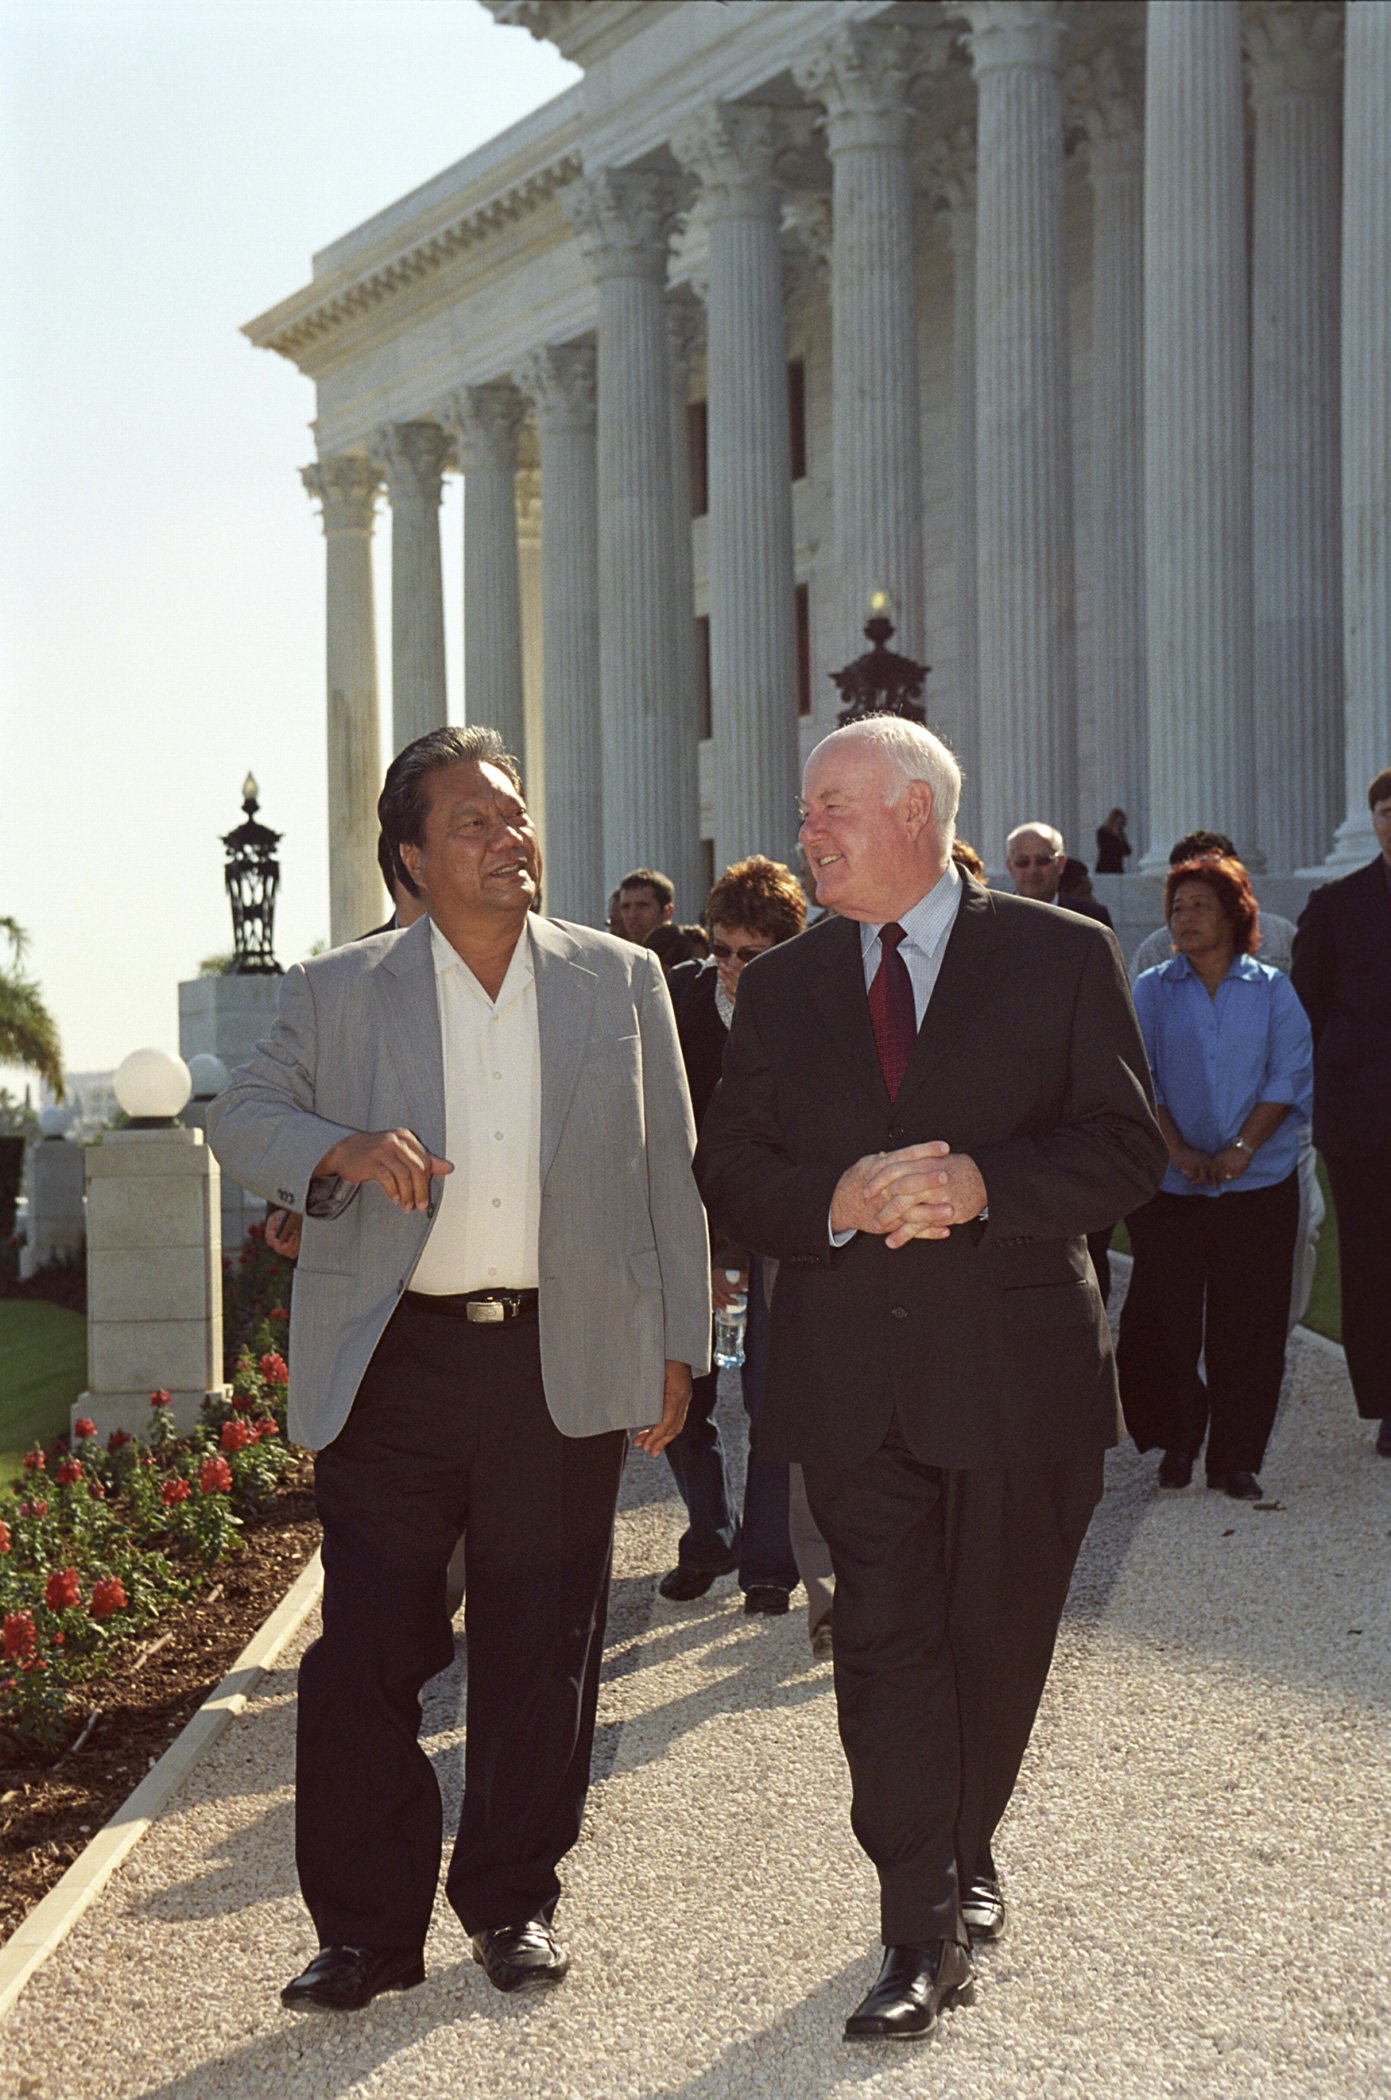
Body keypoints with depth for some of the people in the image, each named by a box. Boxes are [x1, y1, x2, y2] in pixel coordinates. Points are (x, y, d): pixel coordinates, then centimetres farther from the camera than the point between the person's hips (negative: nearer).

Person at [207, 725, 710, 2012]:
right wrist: (342, 1149, -13)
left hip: (563, 1363, 1)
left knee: (541, 1649, 7)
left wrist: (677, 1345, 7)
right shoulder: (338, 996, 5)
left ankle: (514, 1902, 22)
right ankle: (366, 1928, 9)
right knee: (366, 1648, -2)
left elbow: (669, 1172, 11)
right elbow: (241, 1119, 8)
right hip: (392, 1366, -1)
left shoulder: (622, 984, 9)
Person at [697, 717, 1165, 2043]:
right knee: (886, 1645, -5)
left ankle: (964, 1857, 35)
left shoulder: (1063, 958, 0)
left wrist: (983, 1187, -20)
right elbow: (728, 1173, 6)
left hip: (1016, 1371, -1)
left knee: (996, 1640, 11)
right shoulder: (780, 988, 10)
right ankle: (923, 1933, -2)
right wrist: (840, 1200, -15)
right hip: (849, 1375, 1)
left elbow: (1125, 1150, -4)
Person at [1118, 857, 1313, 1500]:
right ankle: (1177, 1439, 17)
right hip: (1170, 1186, 0)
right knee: (1161, 1321, -3)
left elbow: (1290, 1075, 0)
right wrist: (1178, 1151, -13)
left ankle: (1236, 1458, 9)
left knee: (1248, 1327, 0)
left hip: (1258, 1183, 0)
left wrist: (1242, 1149, -13)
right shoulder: (1153, 991, 7)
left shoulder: (1272, 990, 7)